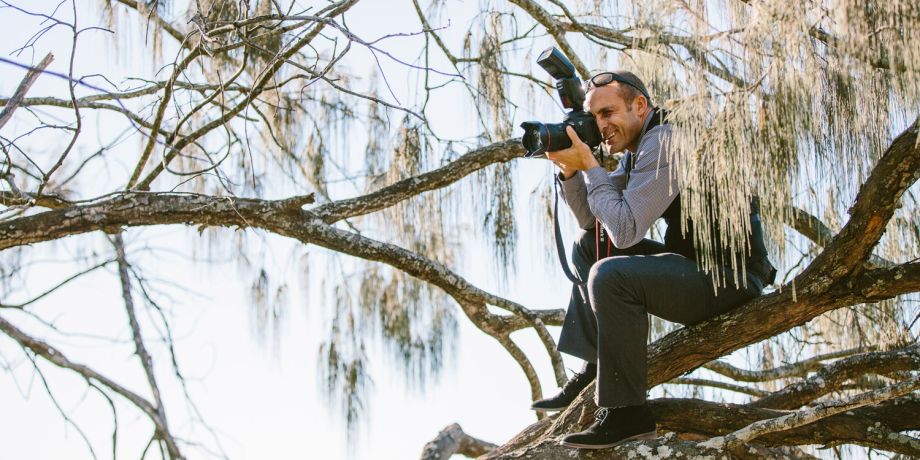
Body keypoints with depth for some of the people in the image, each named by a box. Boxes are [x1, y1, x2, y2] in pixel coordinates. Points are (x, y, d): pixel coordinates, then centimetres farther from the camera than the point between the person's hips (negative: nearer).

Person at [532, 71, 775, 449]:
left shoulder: (665, 141, -18)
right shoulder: (638, 147, 13)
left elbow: (625, 230, -23)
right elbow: (591, 220, 16)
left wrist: (589, 165, -14)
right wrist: (570, 171, 0)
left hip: (732, 275, -11)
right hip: (696, 262, 11)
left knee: (610, 276, -29)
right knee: (589, 247, 17)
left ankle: (625, 413, -19)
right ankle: (591, 371, 9)